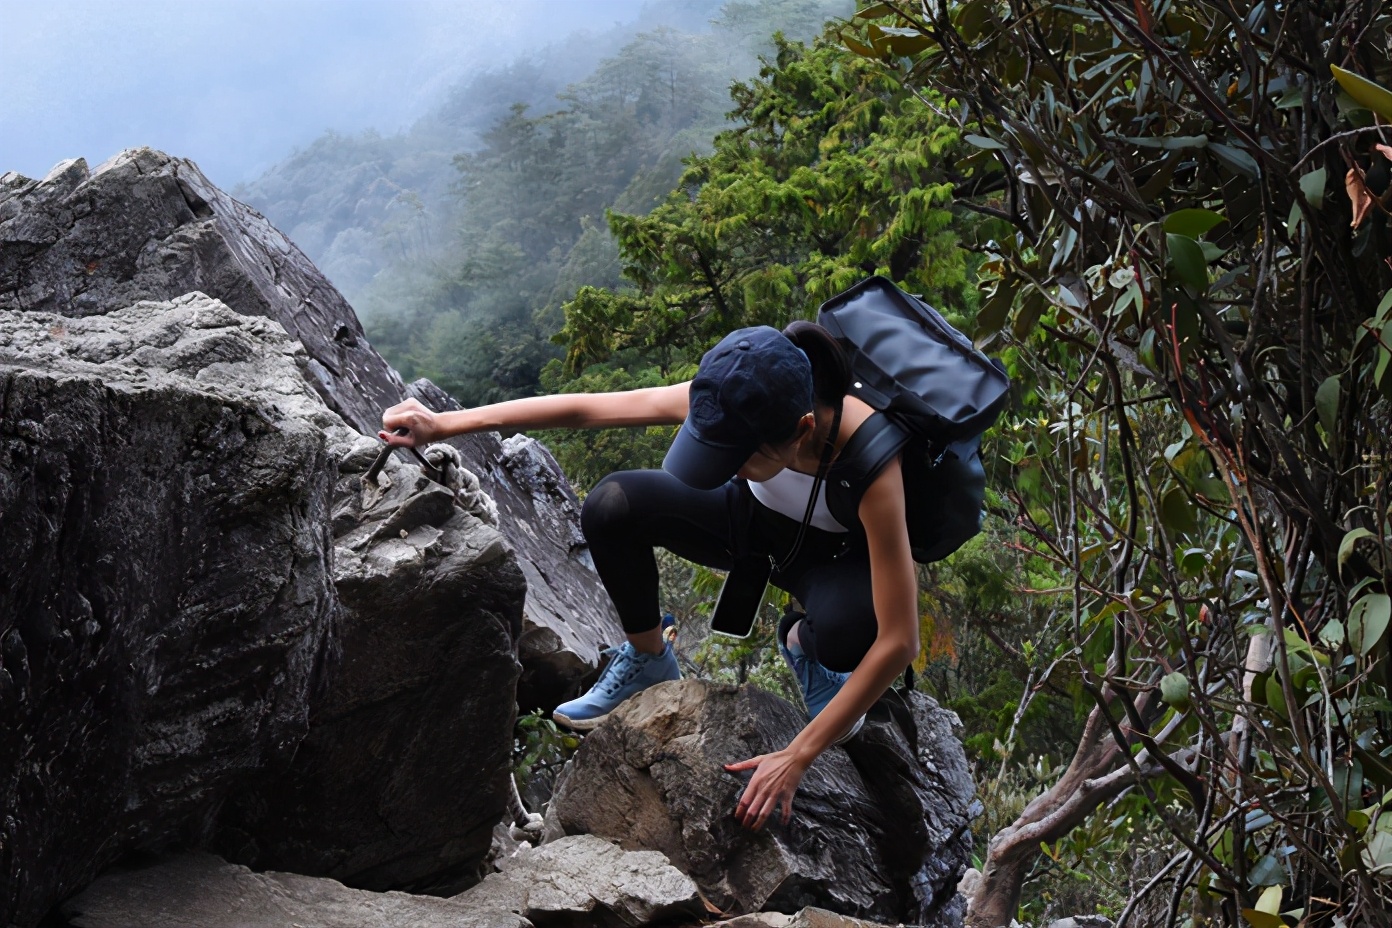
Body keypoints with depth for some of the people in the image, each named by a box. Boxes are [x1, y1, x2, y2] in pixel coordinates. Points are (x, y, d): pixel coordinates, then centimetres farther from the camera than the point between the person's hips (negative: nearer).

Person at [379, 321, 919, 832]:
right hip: (753, 518, 3)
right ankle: (648, 660, 3)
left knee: (847, 630, -40)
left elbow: (898, 643, -38)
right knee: (613, 506, -25)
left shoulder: (870, 462, -41)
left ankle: (806, 643, 1)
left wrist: (796, 758, -37)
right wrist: (442, 425, -18)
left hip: (835, 556, -3)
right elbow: (582, 408, -20)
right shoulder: (725, 403, -31)